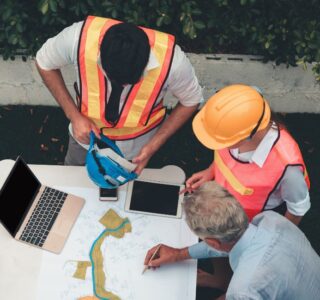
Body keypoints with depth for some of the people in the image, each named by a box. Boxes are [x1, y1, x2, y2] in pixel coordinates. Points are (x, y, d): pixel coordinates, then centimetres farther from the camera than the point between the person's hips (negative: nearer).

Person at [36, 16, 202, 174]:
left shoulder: (170, 59, -38)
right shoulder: (80, 37, -36)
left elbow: (191, 100, -16)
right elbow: (44, 63, -14)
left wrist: (153, 146, -21)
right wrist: (73, 115, -22)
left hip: (136, 146, -1)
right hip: (87, 132, 1)